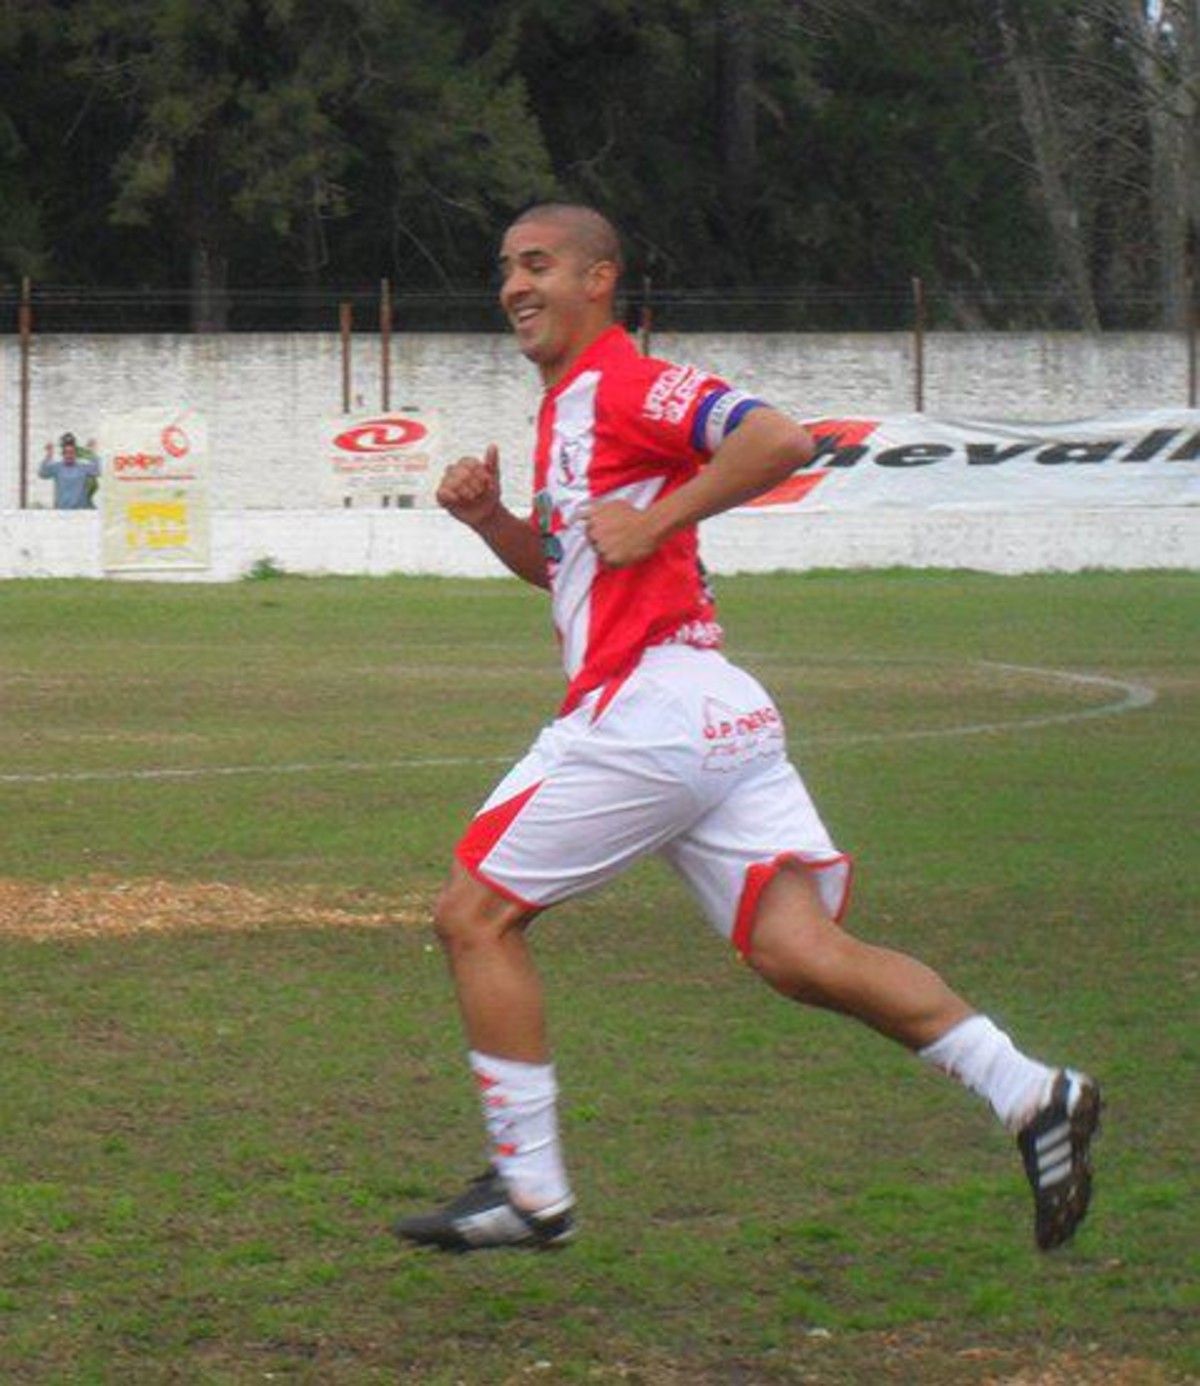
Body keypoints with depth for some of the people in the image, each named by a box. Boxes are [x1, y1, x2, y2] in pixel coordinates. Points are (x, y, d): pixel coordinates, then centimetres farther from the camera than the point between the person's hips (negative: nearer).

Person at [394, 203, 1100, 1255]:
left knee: (474, 914, 0)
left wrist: (656, 520, -17)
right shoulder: (568, 406, 24)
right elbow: (565, 565, 36)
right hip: (725, 725, 9)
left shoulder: (622, 385, -6)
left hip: (650, 712, -9)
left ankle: (529, 1187, 2)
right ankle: (1030, 1095, -10)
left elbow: (781, 439, -21)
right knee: (798, 951, -1)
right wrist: (491, 518, 17)